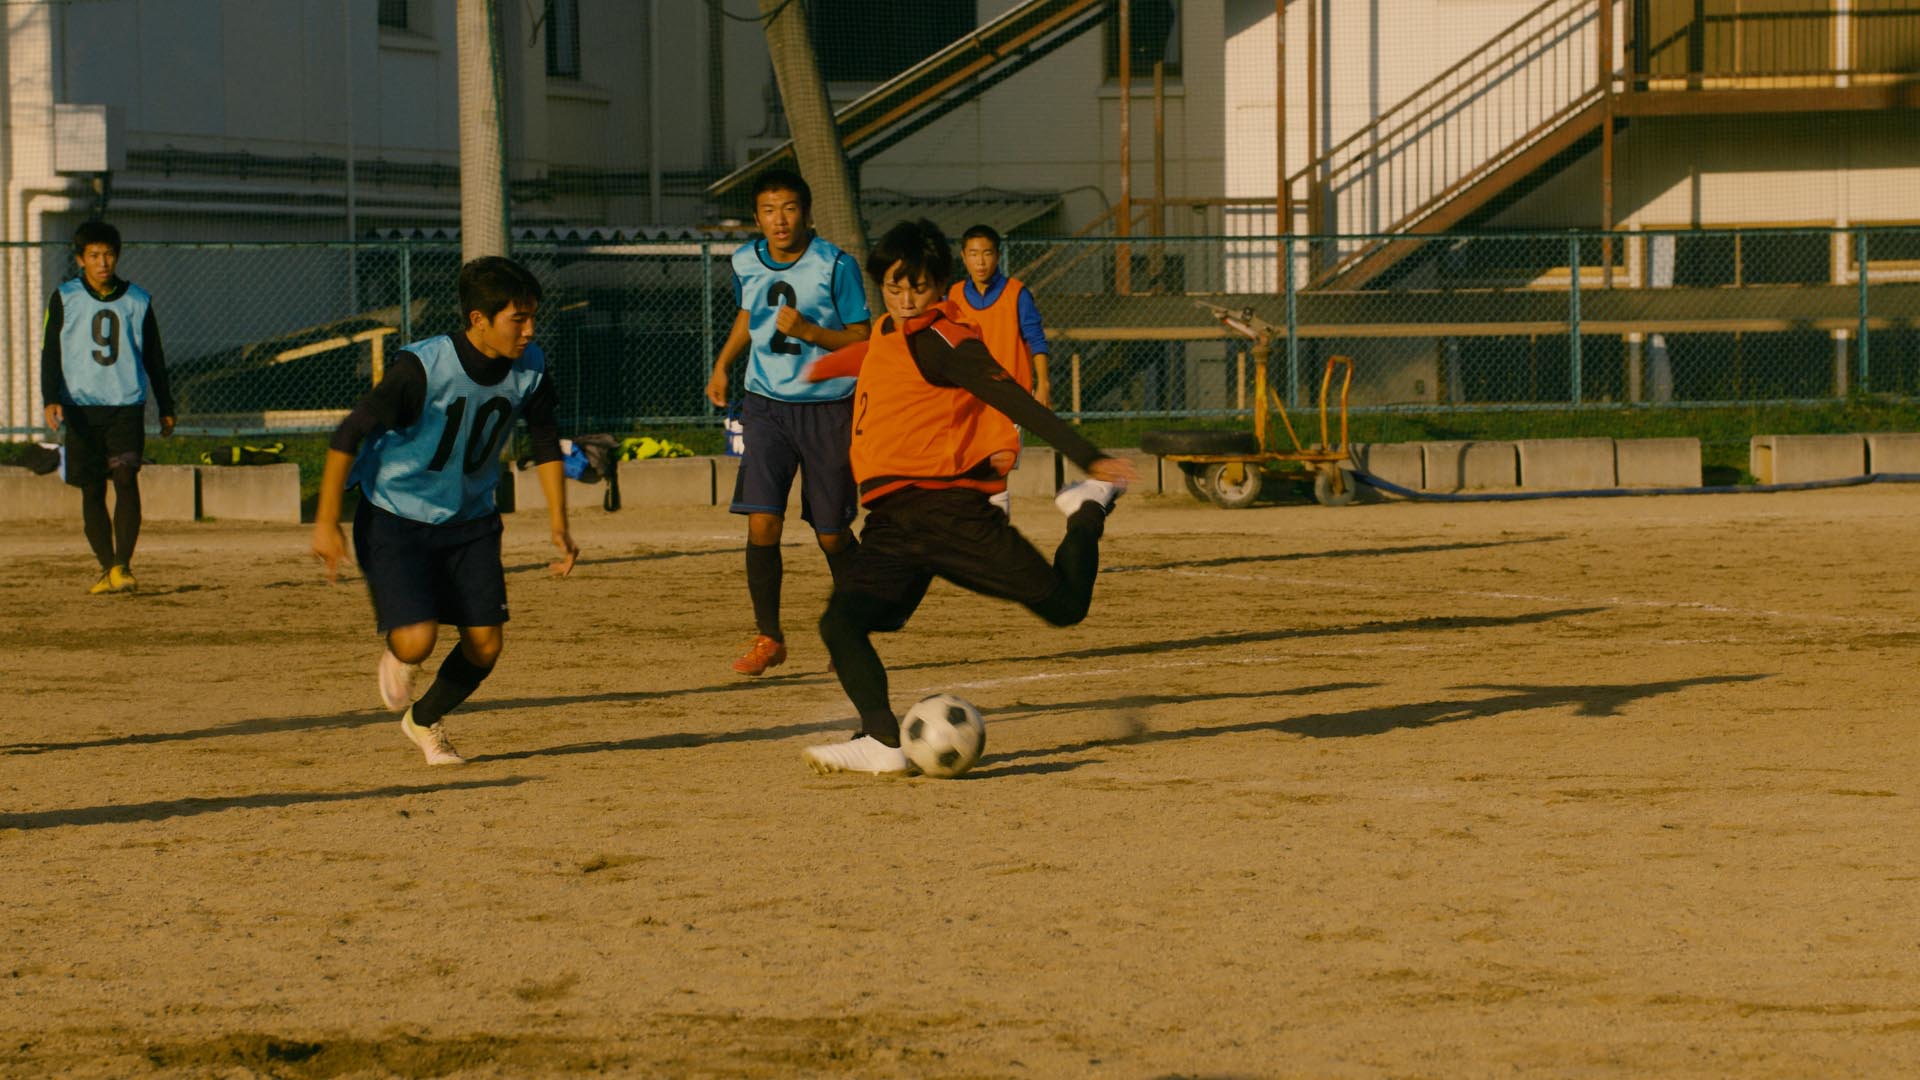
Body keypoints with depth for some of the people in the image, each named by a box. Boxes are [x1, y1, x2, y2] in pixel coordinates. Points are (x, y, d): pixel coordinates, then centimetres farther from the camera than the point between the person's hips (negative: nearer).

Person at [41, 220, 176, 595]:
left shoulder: (137, 301, 7)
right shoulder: (65, 298, 3)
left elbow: (154, 358, 15)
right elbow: (50, 352, 0)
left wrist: (166, 408, 18)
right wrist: (51, 399, -15)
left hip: (127, 404, 0)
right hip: (81, 406, 0)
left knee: (126, 477, -16)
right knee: (92, 490, 2)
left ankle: (123, 565, -17)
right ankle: (107, 567, 11)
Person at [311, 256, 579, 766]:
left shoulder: (530, 368, -11)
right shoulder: (421, 369, -28)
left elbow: (546, 445, 6)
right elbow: (348, 436, -21)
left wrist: (559, 526, 1)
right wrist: (326, 523, -20)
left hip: (470, 518, 5)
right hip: (395, 518, -5)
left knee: (485, 646, -2)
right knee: (418, 640, -20)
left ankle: (425, 721, 28)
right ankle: (397, 656, 20)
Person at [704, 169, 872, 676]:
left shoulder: (836, 266, -11)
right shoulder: (746, 262, 2)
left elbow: (862, 339, -9)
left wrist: (811, 331, -23)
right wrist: (722, 364, 20)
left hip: (828, 409, -2)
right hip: (767, 405, 2)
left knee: (831, 534, 4)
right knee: (762, 523, -12)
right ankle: (768, 638, 0)